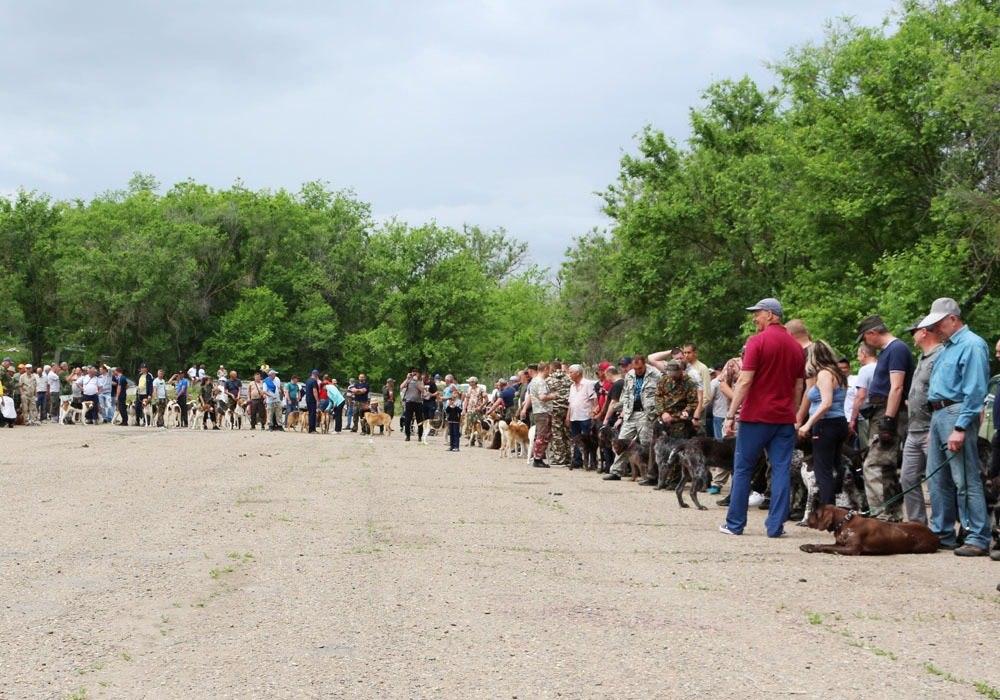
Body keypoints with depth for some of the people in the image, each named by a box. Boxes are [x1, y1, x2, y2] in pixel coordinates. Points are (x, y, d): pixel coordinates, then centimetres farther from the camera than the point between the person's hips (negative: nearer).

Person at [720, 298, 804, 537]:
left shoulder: (758, 341, -9)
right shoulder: (795, 346, 10)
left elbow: (745, 381, -14)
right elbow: (799, 387, 13)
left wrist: (731, 415, -12)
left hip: (756, 417, -4)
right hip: (784, 419, 4)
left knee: (743, 470, 5)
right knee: (781, 471, 3)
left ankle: (735, 524, 8)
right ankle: (776, 525, -1)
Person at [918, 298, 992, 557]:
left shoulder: (972, 345, -11)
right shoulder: (946, 348, 19)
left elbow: (974, 392, -17)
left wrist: (960, 428, -22)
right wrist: (933, 428, 21)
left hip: (957, 414, -10)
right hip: (938, 415, 10)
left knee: (965, 481, -10)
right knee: (937, 479, 12)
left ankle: (978, 539, -8)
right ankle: (942, 533, 19)